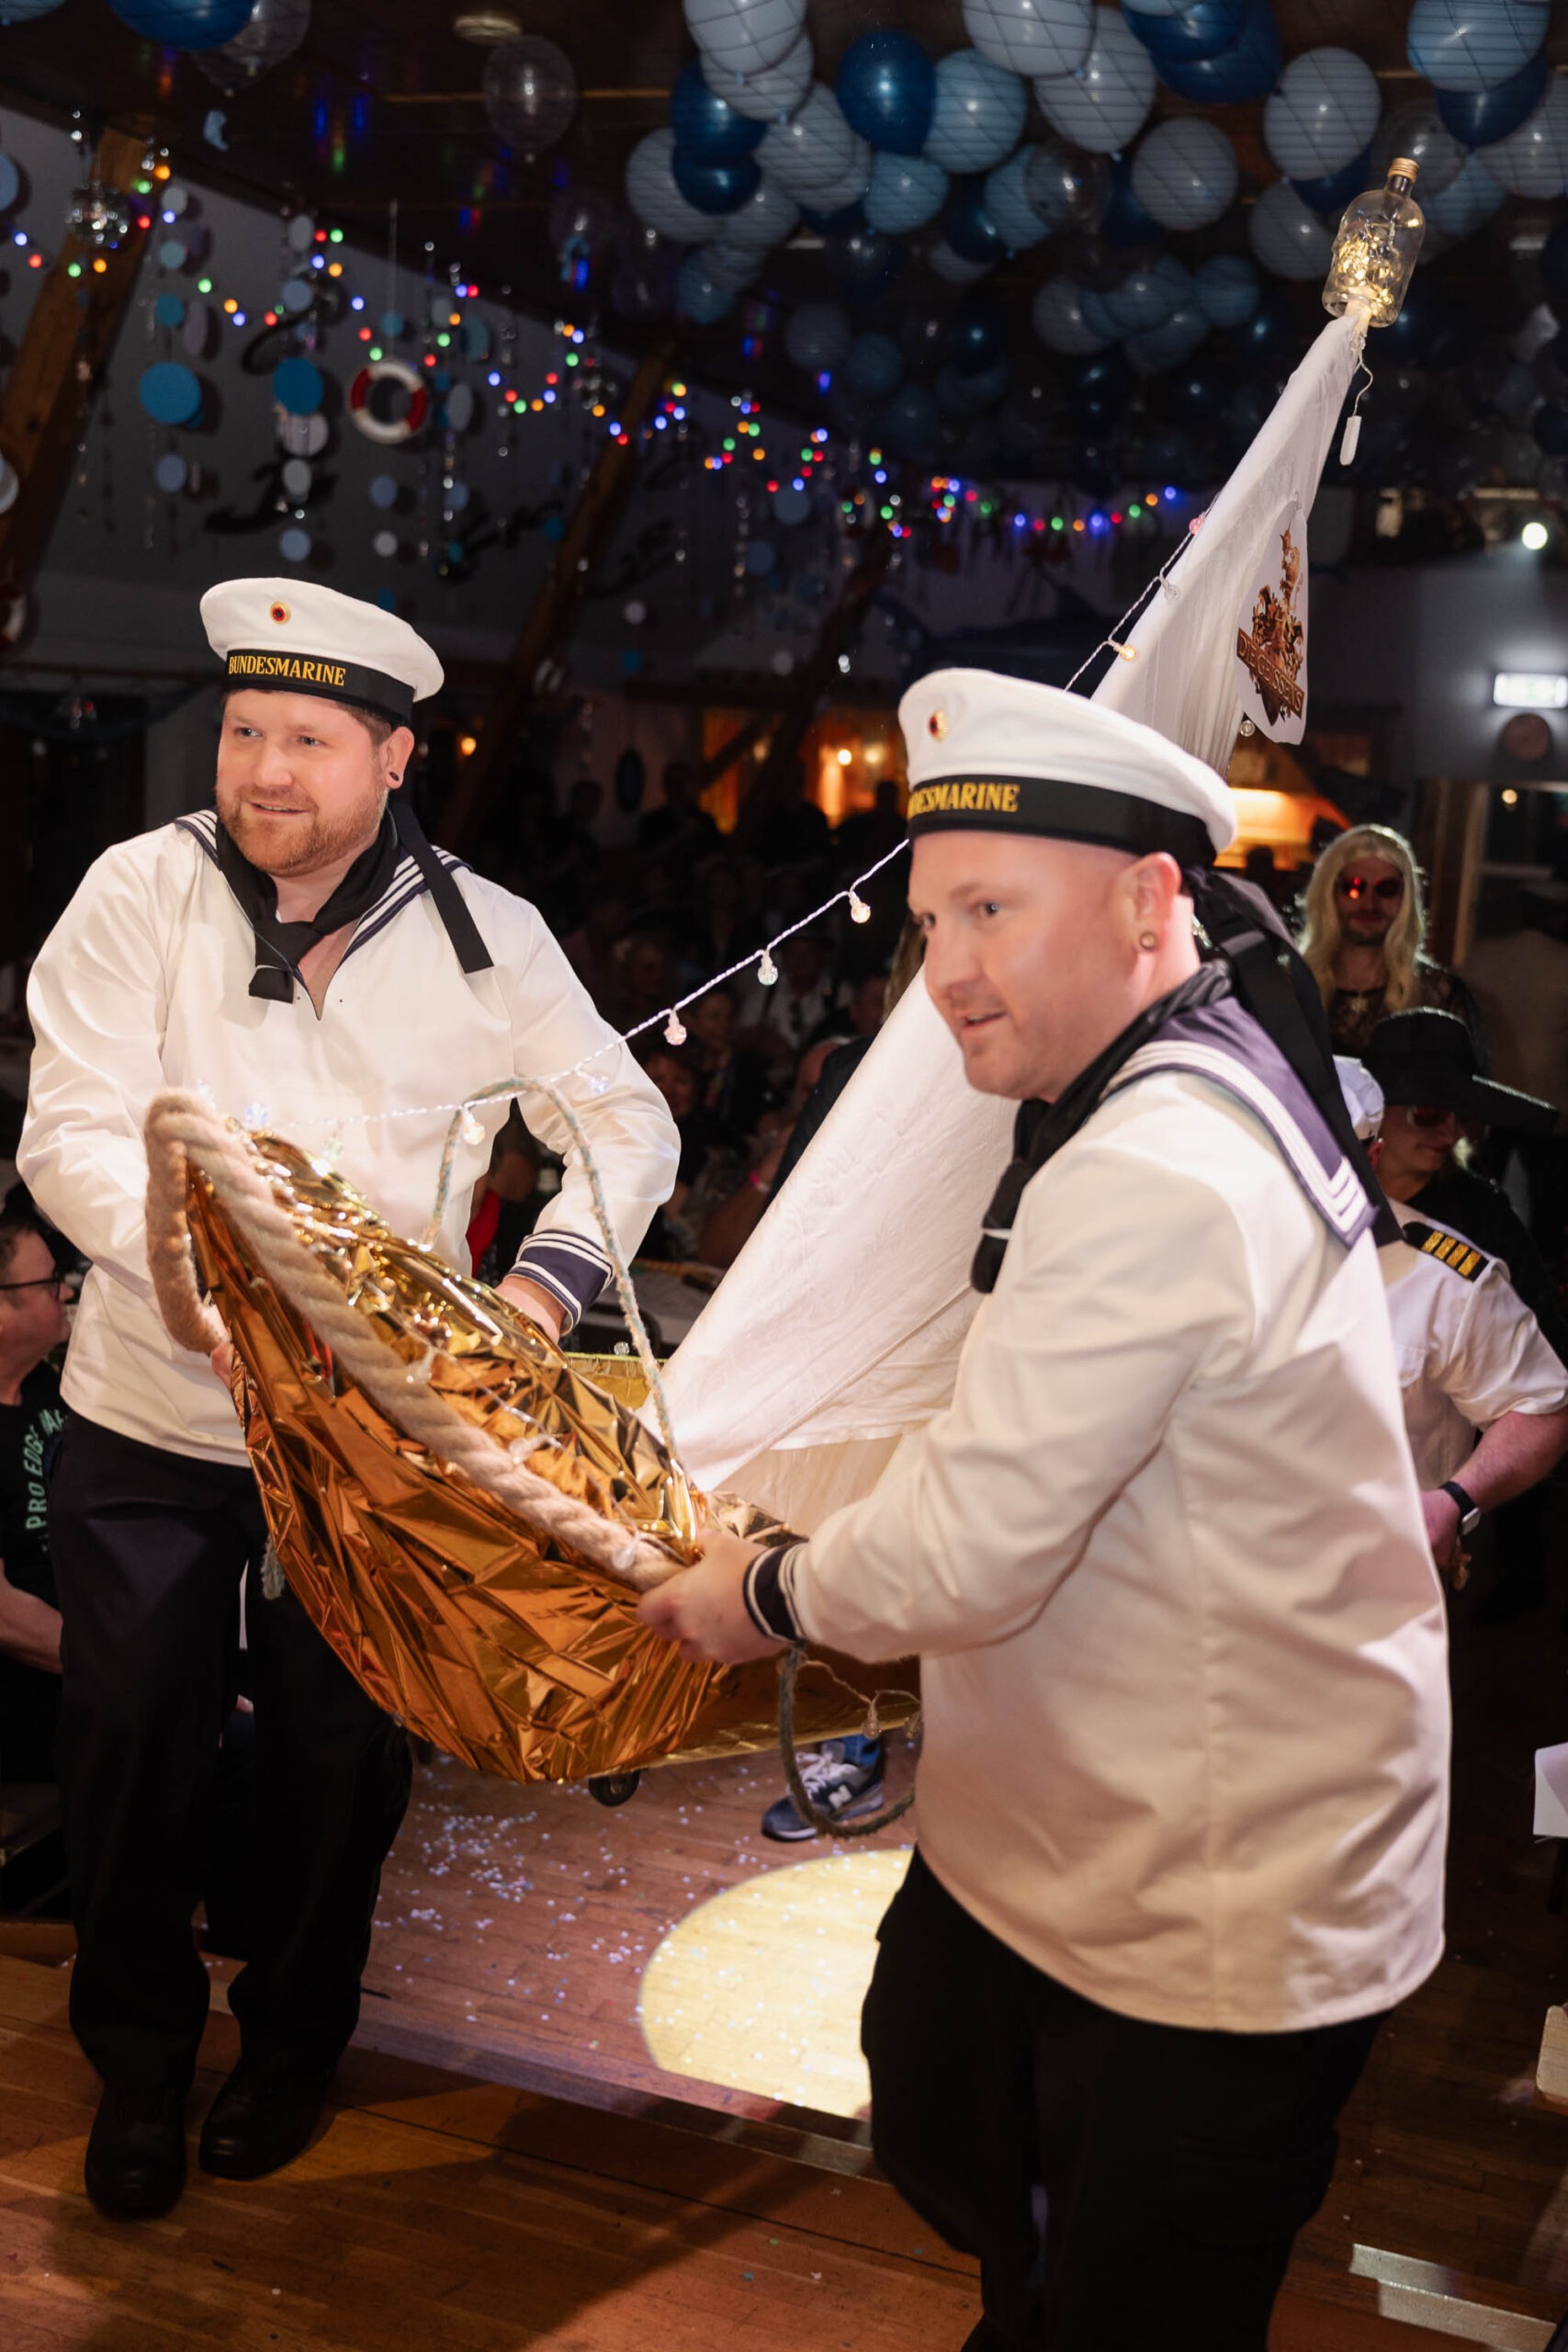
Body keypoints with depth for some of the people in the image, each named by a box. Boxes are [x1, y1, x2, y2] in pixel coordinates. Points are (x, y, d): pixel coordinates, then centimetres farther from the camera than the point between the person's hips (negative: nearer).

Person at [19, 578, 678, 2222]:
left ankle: (294, 2038, 40)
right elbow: (71, 1134, -14)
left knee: (336, 1748, 14)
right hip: (152, 1420, 0)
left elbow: (629, 1127, -1)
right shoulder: (144, 890, -8)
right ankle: (138, 2054, 38)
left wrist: (548, 1282, -18)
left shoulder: (481, 936, -5)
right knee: (135, 1744, 12)